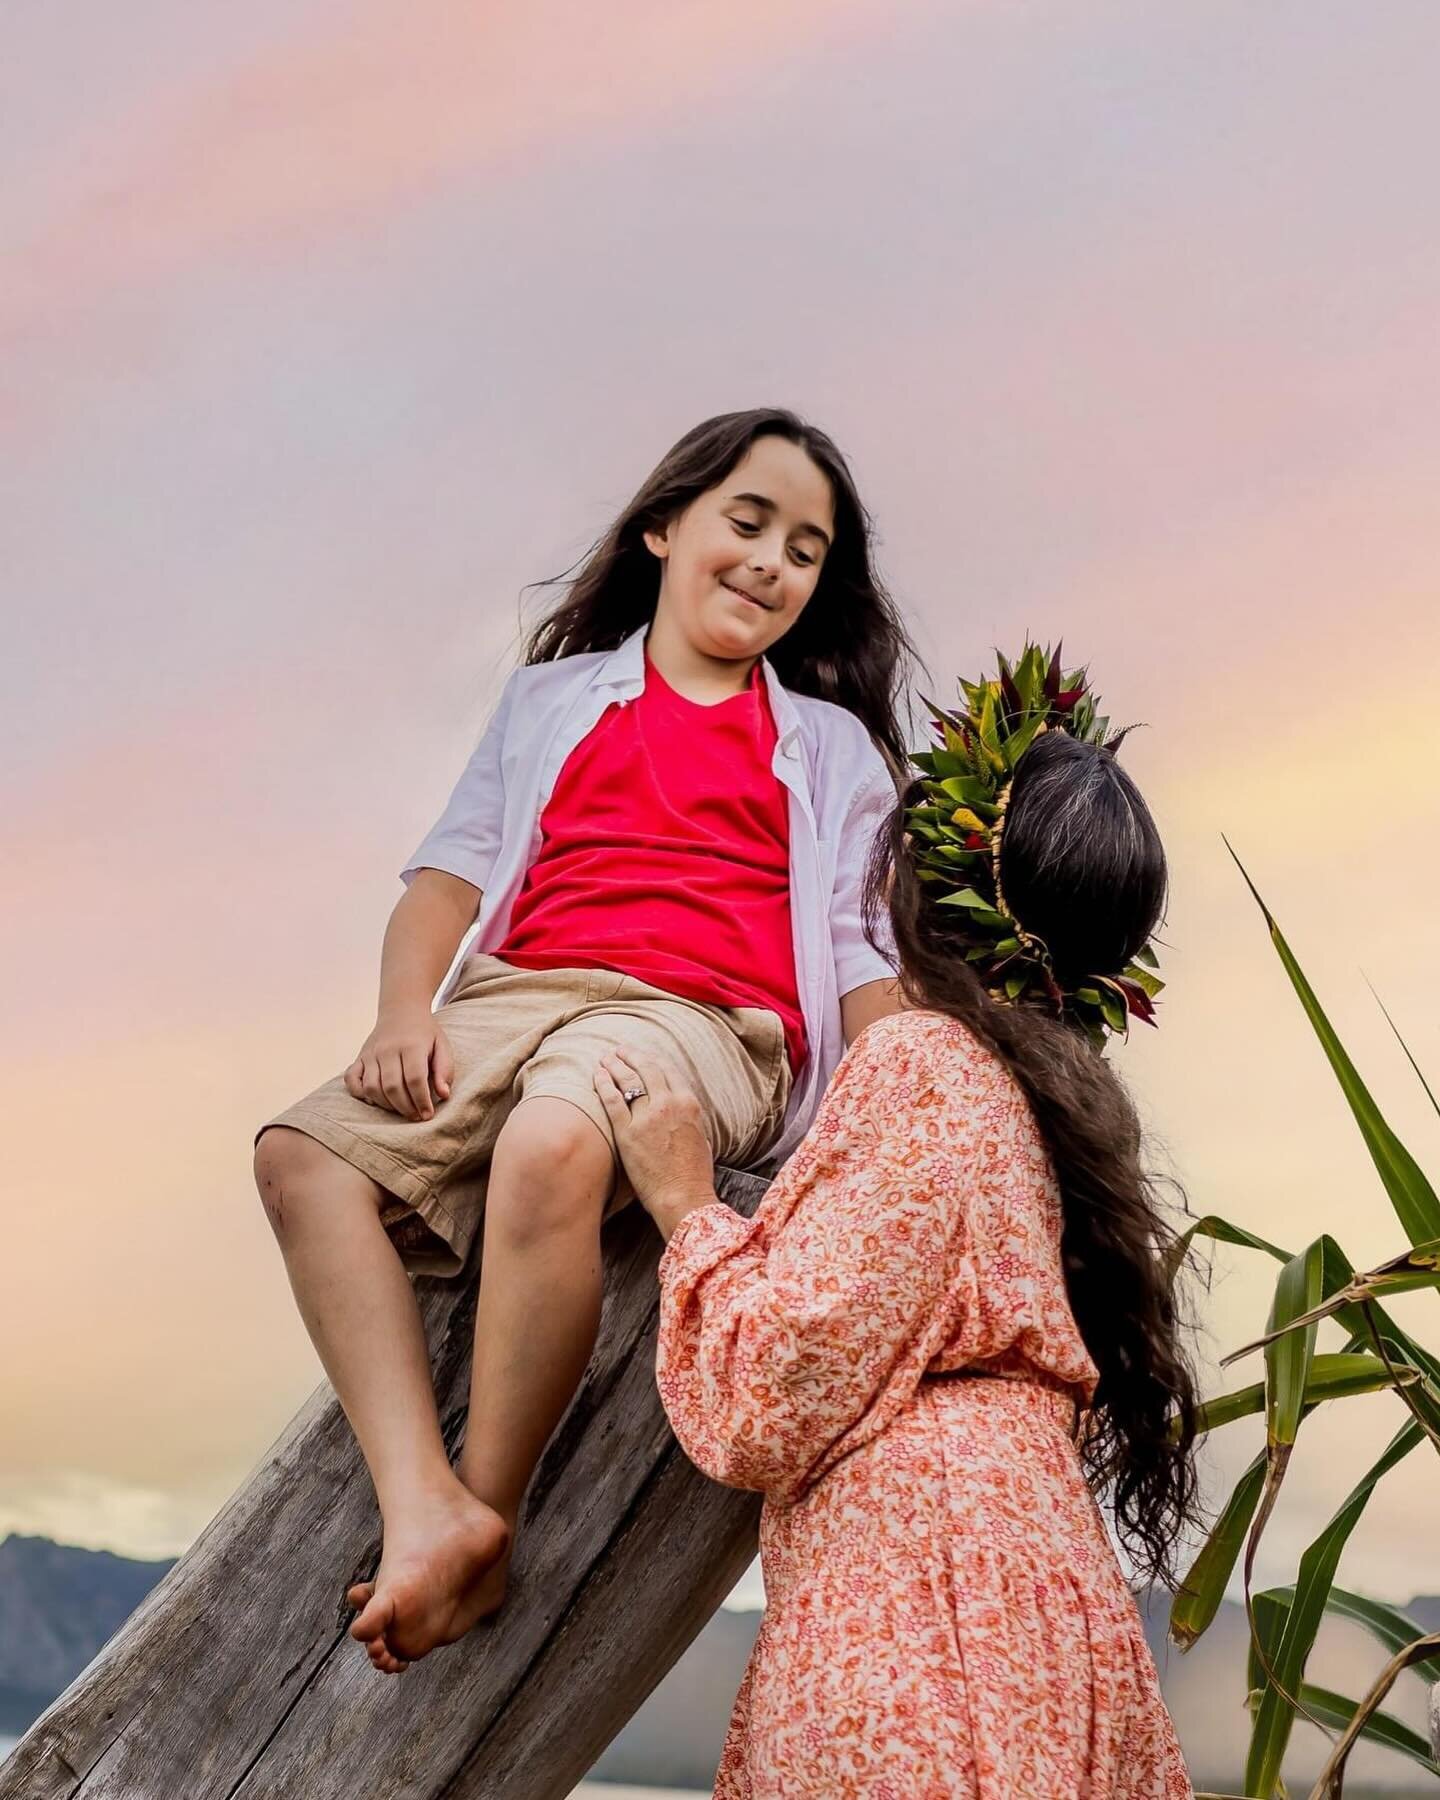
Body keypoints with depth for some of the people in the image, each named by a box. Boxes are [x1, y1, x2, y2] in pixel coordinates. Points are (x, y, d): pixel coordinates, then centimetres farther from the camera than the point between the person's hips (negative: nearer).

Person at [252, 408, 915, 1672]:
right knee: (307, 1153, -27)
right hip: (511, 997, 3)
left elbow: (863, 951, 15)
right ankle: (423, 1509, -33)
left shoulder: (832, 748, 24)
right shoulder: (554, 698, 27)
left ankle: (489, 1509, -23)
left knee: (552, 1140, -39)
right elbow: (453, 869, 16)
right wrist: (406, 1011, -4)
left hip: (702, 1019, -3)